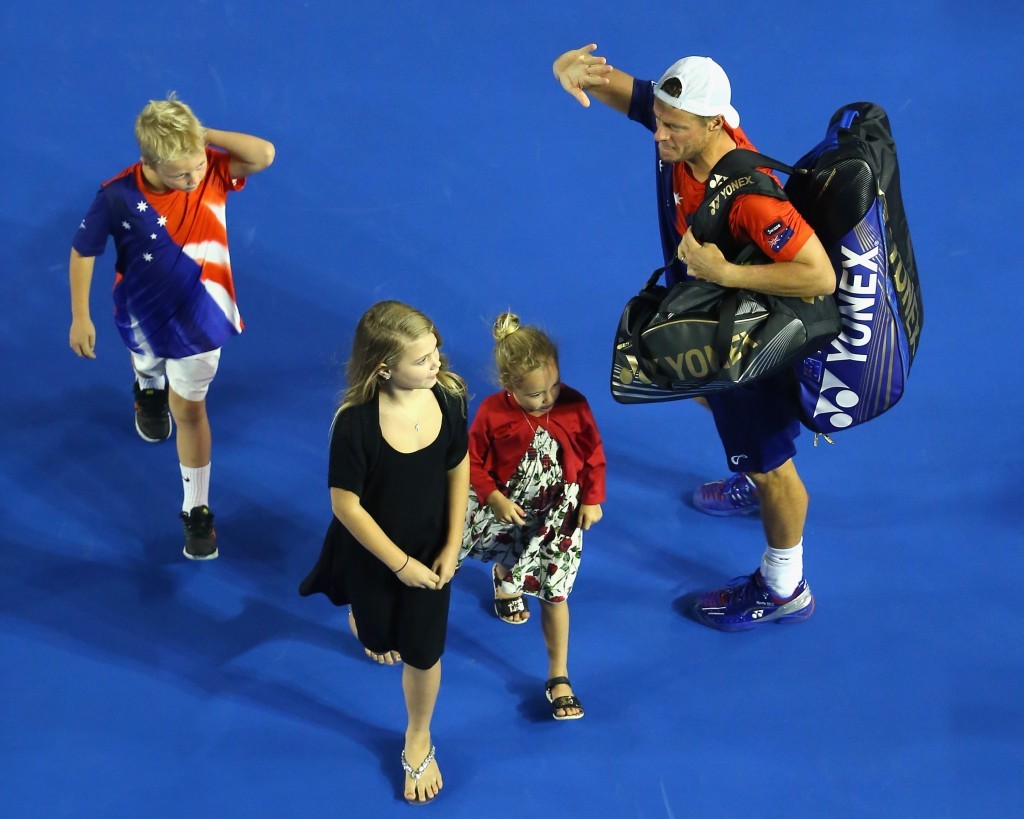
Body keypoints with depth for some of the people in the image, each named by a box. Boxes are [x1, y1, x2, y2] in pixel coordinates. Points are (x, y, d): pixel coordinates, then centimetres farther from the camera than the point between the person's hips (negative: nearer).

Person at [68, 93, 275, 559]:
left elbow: (265, 154, -38)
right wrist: (80, 317, -10)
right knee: (148, 364, 33)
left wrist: (201, 136, -38)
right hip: (144, 317, 0)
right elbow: (83, 253, -16)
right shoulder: (117, 198, -30)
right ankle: (150, 388, 73)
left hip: (199, 317, 0)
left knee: (189, 410, 6)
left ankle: (196, 510, 21)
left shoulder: (210, 172, -25)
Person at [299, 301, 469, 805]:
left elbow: (458, 470, -5)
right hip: (372, 556, -2)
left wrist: (452, 546, -4)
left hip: (430, 551, 2)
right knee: (380, 642, 24)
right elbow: (345, 505, -23)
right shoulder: (356, 423, -34)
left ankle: (418, 739, 43)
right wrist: (399, 563, -17)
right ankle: (365, 617, 64)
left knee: (422, 653, 14)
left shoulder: (448, 399, -21)